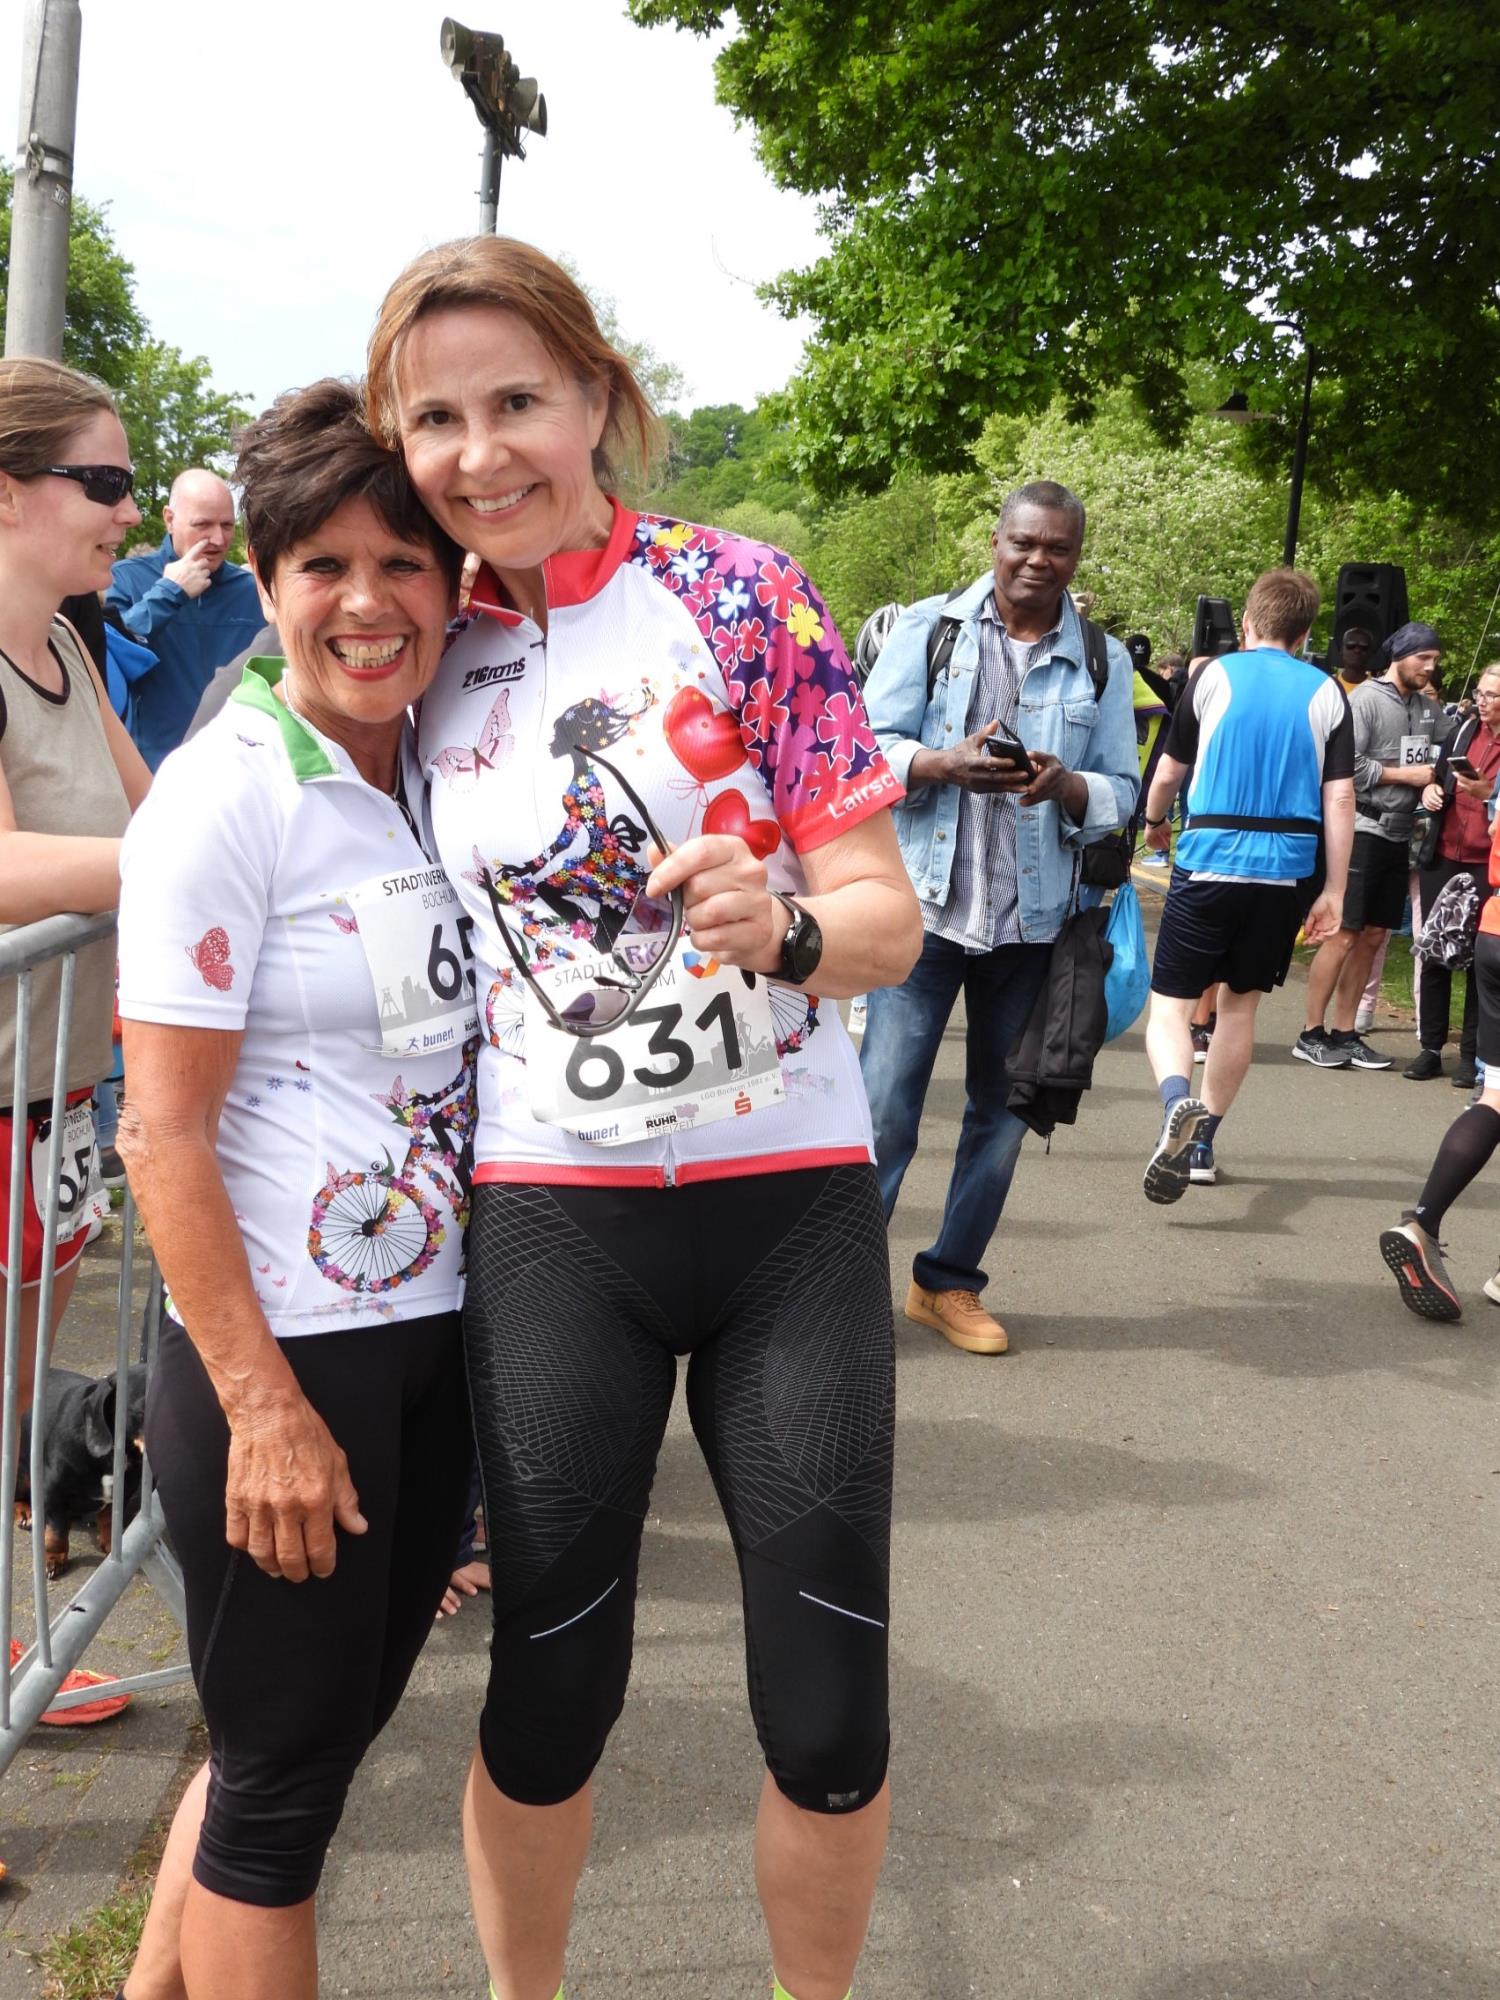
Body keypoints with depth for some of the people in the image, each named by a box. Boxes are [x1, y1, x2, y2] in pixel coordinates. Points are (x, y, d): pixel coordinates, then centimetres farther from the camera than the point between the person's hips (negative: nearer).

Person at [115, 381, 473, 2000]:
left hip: (436, 1333, 7)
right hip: (282, 1356, -7)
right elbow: (164, 1130, -16)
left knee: (331, 1723, 20)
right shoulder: (225, 793, -14)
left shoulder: (444, 773, 5)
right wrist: (262, 1407, -16)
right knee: (282, 1773, 8)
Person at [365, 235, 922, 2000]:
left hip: (791, 1205, -1)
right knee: (549, 1695, 9)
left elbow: (887, 913, -9)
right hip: (552, 1218, 2)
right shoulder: (425, 649, 4)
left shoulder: (739, 593, -4)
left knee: (831, 1722, 4)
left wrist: (784, 926, -26)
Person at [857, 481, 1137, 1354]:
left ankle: (950, 1280, 25)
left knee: (1002, 1111, 11)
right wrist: (943, 766, -22)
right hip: (927, 905, -3)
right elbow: (869, 746, -3)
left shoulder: (1102, 659, 8)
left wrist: (1066, 787, -17)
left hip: (1033, 918, 3)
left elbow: (1123, 790, 6)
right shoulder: (929, 627, 2)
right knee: (884, 1105, -5)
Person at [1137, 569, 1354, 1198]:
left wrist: (1154, 822, 30)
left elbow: (1167, 774, 9)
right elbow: (1339, 799, 0)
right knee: (1240, 1003, 18)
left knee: (1171, 1004, 1)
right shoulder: (1327, 693, 6)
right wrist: (1334, 892, 5)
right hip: (1285, 872, 3)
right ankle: (1200, 1144, 23)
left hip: (1208, 863, -2)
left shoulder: (1215, 675, 2)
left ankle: (1178, 1104, -28)